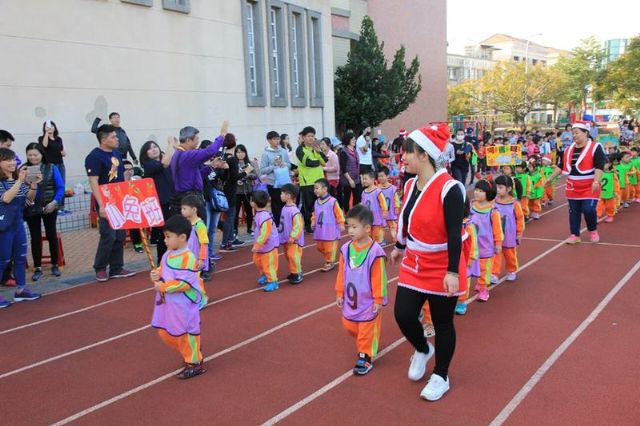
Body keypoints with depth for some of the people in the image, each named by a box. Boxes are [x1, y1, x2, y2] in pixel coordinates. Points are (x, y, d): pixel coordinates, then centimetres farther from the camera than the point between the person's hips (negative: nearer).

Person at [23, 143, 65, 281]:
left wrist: (54, 202, -17)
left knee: (51, 235, 9)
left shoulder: (51, 168, -4)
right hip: (31, 208, 1)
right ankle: (37, 268, 16)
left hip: (49, 208, 0)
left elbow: (60, 187, -5)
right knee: (35, 237, 7)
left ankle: (55, 265, 22)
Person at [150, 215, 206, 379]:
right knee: (165, 333, 19)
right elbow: (163, 271, 16)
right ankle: (189, 354, 38)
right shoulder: (167, 254, 4)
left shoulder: (188, 258, -23)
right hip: (167, 304, 9)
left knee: (186, 333, 4)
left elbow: (183, 283, -26)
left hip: (184, 306, -9)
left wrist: (162, 286, -22)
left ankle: (194, 363, 21)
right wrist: (156, 275, -7)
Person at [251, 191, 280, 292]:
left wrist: (256, 245, -26)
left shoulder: (264, 217, -30)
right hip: (261, 245, 10)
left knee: (268, 264, 1)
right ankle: (264, 275, 42)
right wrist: (257, 244, 21)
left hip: (268, 245, -10)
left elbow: (265, 234, -31)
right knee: (257, 261, 22)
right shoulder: (258, 214, 1)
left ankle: (273, 281, 15)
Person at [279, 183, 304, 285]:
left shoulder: (294, 211, -23)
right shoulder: (284, 208, 5)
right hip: (286, 239, 9)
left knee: (293, 255, -7)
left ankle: (298, 274, 6)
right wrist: (279, 230, 20)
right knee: (288, 255, 16)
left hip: (293, 240, -9)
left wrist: (293, 237, -22)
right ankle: (293, 272, 30)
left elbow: (298, 225, -23)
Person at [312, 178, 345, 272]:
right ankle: (328, 260, 31)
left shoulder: (332, 201, -16)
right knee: (320, 247, 14)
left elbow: (339, 213, -11)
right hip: (320, 230, 7)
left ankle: (330, 262, 15)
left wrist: (341, 224, -10)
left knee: (329, 247, 0)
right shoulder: (316, 202, 5)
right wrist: (313, 222, 5)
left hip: (330, 230, -7)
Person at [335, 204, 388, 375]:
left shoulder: (375, 251, -21)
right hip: (351, 299, 6)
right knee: (349, 326, 19)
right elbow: (341, 273, 5)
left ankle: (366, 357, 20)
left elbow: (378, 278, -16)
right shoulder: (346, 249, -4)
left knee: (367, 330, 5)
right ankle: (365, 344, 44)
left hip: (369, 301, -6)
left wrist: (378, 299, -12)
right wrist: (340, 293, 7)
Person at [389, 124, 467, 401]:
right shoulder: (410, 185, 1)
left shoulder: (449, 189, -22)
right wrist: (399, 248, 26)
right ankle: (422, 350, 35)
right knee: (403, 315, 2)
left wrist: (452, 272, -26)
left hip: (442, 270, -6)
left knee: (442, 323, 8)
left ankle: (441, 377, 27)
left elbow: (455, 234, -23)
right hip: (413, 266, 6)